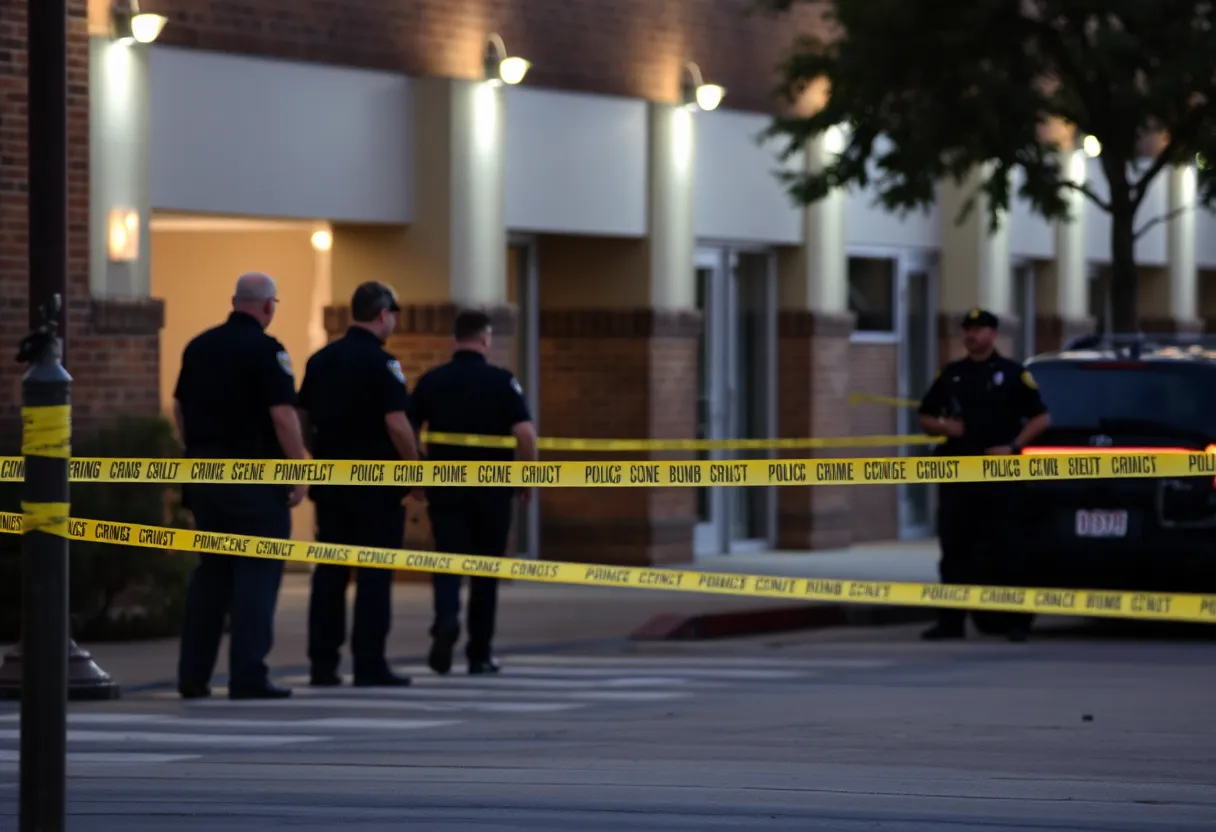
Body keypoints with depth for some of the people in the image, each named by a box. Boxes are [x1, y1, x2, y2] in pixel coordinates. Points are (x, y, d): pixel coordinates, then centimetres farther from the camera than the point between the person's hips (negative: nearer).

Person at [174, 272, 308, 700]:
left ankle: (193, 675, 13)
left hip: (205, 473, 7)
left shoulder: (199, 347, 9)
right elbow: (283, 415, -17)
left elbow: (180, 407, 15)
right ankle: (248, 676, -6)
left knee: (211, 570, 14)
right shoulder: (265, 349, -12)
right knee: (257, 573, -2)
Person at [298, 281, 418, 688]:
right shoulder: (381, 363, -13)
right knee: (375, 574, -1)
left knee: (329, 571, 8)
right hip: (376, 483, -6)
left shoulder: (320, 360, 9)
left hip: (330, 479, 6)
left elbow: (303, 419, 13)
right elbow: (397, 424, -19)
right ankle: (369, 664, -2)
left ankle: (322, 664, 8)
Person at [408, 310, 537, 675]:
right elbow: (525, 433, -15)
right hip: (491, 489, -1)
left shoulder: (431, 381, 2)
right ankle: (479, 653, 15)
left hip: (445, 487, 1)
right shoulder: (501, 381, -5)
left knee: (448, 560, 1)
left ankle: (446, 619, -29)